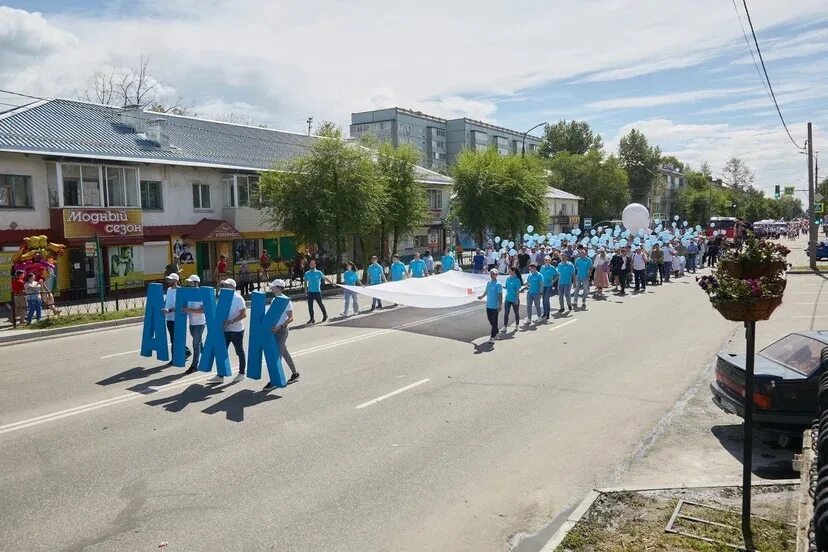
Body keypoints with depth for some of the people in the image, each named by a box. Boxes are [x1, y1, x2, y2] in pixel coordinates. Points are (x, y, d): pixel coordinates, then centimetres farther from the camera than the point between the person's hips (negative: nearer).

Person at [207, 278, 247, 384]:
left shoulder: (238, 298, -13)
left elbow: (244, 314, -19)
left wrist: (231, 321, -27)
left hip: (236, 330, -7)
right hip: (225, 330, 7)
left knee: (239, 352, 6)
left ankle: (241, 374, 19)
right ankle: (220, 376, 10)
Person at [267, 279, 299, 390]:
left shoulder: (286, 300, -14)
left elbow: (290, 318, -18)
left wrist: (280, 326, -28)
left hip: (281, 330, -8)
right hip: (275, 330, 8)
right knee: (284, 352, 16)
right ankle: (295, 373, 30)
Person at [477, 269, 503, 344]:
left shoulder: (498, 284, -13)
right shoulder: (488, 283, 9)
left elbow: (500, 296, -15)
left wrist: (500, 305, -19)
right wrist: (482, 297, 40)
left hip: (495, 307, -7)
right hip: (488, 305, 7)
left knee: (494, 321, -2)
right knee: (490, 320, 16)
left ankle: (492, 337, 3)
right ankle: (496, 332, 34)